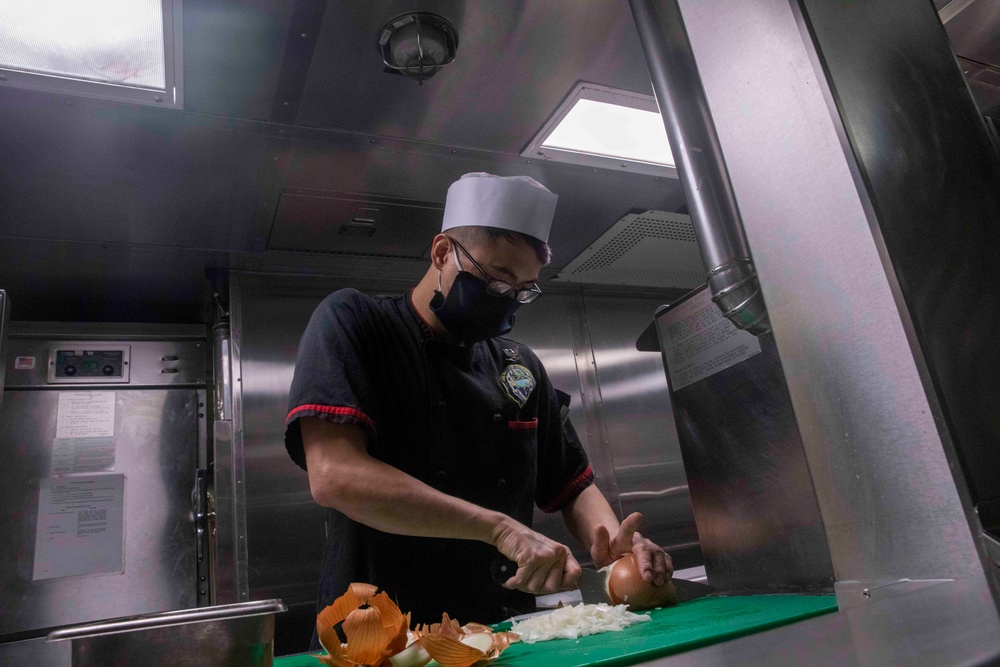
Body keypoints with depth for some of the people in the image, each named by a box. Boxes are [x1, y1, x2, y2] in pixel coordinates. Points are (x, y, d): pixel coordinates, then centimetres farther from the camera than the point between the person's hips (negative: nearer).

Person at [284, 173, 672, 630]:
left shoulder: (522, 368, 11)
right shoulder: (352, 322, -5)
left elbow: (573, 489, 16)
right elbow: (333, 475, -19)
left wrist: (613, 542, -6)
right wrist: (501, 528, -21)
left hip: (508, 636, 5)